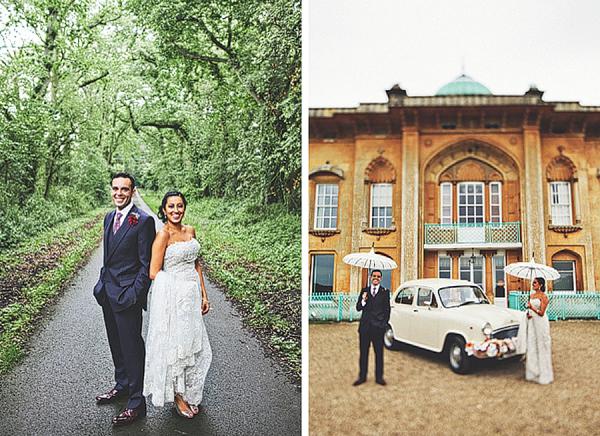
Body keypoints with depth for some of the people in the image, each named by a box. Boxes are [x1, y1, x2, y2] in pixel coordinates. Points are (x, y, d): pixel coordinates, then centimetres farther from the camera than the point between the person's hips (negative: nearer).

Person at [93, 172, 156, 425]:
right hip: (107, 291, 8)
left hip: (127, 294, -8)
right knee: (116, 344, 21)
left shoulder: (143, 221, -14)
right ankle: (122, 386, 39)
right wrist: (103, 284, 14)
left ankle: (137, 404, 10)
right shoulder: (109, 218, 11)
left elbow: (146, 265, -14)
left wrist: (135, 294, -17)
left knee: (132, 348, -1)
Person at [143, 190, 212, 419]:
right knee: (175, 343, 6)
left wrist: (203, 294, 11)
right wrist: (182, 282, -8)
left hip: (192, 296, 7)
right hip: (172, 297, -7)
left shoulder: (190, 231, 6)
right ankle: (177, 395, 24)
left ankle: (189, 393, 32)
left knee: (192, 342, 14)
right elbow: (154, 273, -14)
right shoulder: (163, 235, -14)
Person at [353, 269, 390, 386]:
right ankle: (362, 376, 17)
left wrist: (384, 324, -2)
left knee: (379, 353, 5)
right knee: (363, 352, 7)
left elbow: (387, 310, 6)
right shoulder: (364, 291, 10)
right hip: (365, 326, 2)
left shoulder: (385, 292, 5)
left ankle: (379, 377, 16)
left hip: (378, 327, -2)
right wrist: (363, 301, -13)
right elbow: (358, 308, 6)